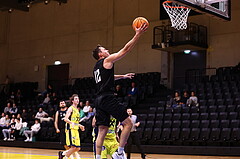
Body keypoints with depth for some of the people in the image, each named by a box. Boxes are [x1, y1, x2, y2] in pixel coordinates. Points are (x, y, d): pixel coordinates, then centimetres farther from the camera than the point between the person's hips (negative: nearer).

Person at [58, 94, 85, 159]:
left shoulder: (77, 110, 20)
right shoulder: (71, 108, -5)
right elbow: (65, 119, -17)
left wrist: (80, 126, 22)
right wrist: (72, 123, -32)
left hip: (76, 130, 8)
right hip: (71, 129, -8)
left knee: (77, 148, 6)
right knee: (73, 147, -14)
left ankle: (62, 153, 18)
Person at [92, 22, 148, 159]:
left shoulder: (97, 67, 24)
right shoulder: (107, 60, 0)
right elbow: (126, 50, -4)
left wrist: (123, 76, 50)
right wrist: (138, 35, -2)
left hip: (99, 100, 9)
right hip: (108, 98, -9)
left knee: (102, 131, 7)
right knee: (128, 123, -2)